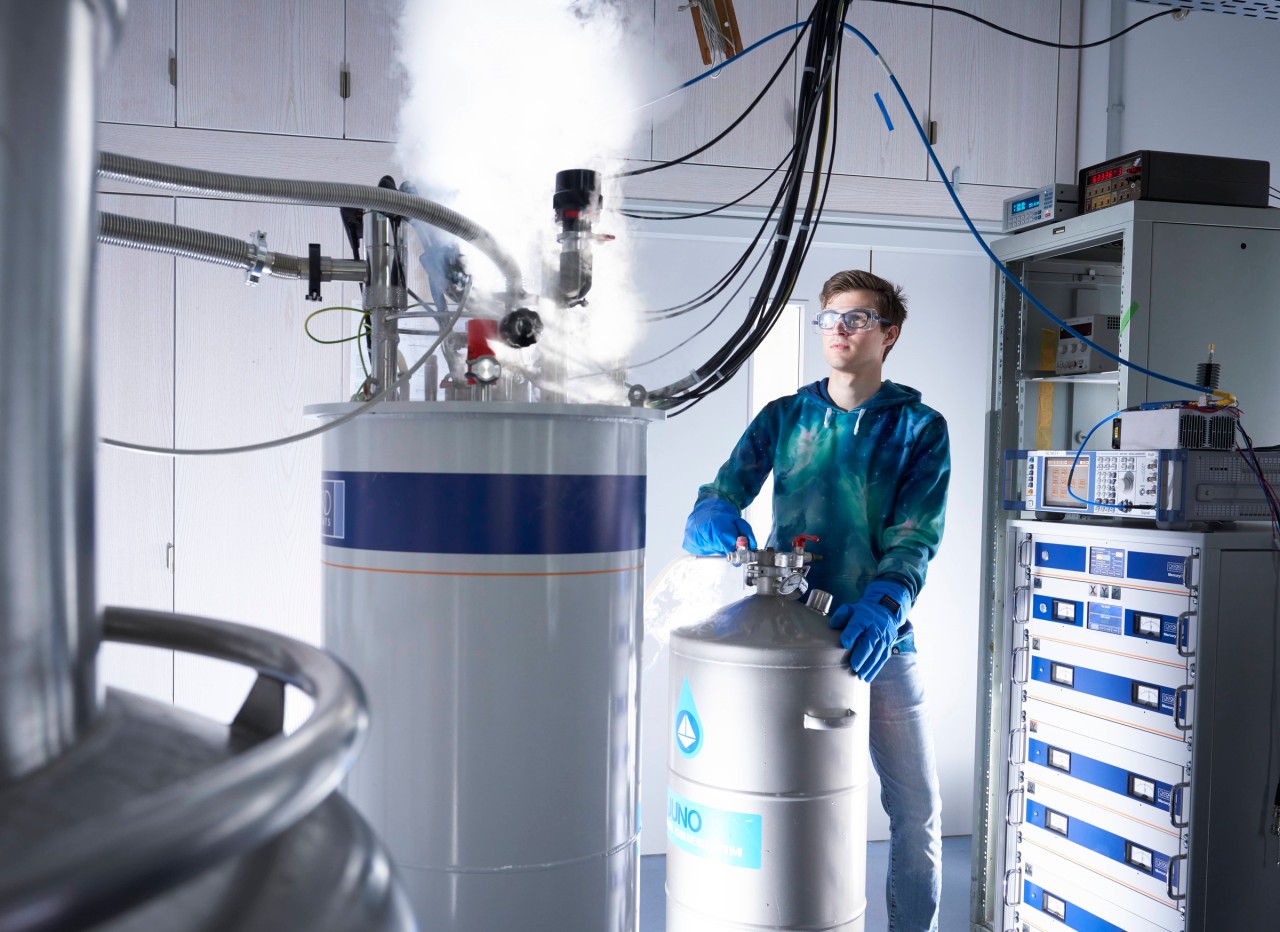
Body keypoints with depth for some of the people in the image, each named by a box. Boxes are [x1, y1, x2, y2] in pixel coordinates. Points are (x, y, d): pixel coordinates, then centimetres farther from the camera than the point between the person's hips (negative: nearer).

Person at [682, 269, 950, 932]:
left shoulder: (919, 428, 2)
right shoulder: (784, 418, 8)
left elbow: (917, 536, -8)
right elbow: (721, 493, 1)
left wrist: (882, 605, -27)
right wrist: (716, 520, -24)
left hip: (878, 642, -1)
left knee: (916, 810, 5)